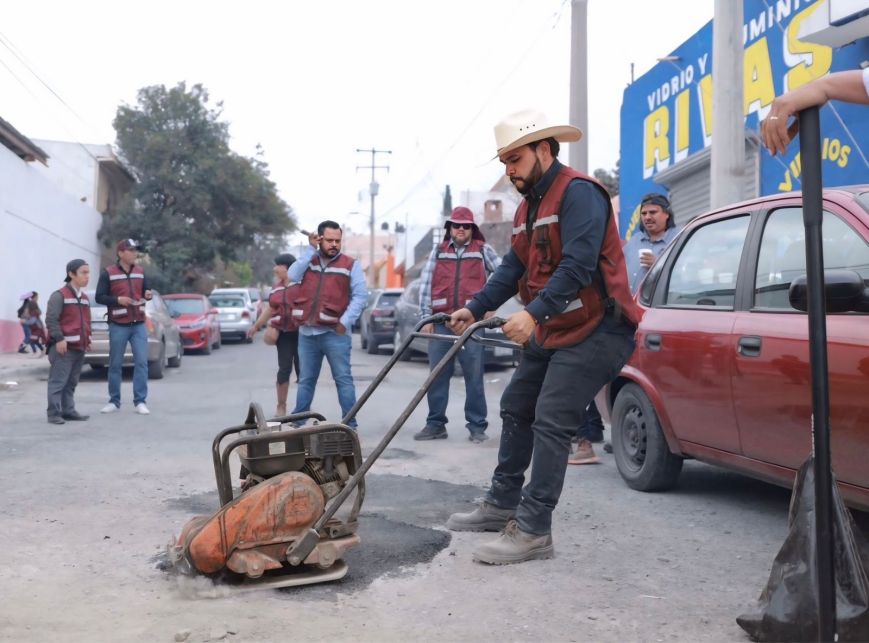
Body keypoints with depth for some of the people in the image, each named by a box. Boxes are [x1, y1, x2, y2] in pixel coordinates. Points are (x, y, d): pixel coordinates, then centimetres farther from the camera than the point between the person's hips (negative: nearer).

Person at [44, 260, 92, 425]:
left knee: (71, 382, 12)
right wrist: (58, 339, -20)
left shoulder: (84, 298, 18)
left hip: (79, 347, 8)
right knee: (58, 381, -7)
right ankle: (54, 414, -4)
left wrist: (87, 338, 15)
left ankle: (68, 411, 18)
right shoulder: (59, 295, -9)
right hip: (63, 347, -8)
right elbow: (51, 319, -15)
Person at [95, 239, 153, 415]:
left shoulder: (140, 271, 9)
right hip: (118, 326, -3)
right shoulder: (108, 272, -4)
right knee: (115, 364, 6)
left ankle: (140, 402, 0)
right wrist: (117, 300, -20)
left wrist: (148, 295, -6)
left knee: (141, 362, -4)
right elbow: (100, 297, -5)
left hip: (139, 324, 3)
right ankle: (114, 402, 16)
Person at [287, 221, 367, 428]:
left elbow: (360, 296, -5)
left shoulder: (350, 265, 1)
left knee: (343, 379, 0)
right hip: (307, 333, 4)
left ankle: (350, 422, 4)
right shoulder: (309, 261, 12)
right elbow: (292, 276, -8)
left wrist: (345, 322, -14)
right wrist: (311, 249, -7)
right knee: (306, 380, 13)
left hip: (334, 333, -3)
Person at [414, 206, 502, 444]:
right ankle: (435, 424, 11)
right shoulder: (438, 251, 13)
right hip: (440, 322, 2)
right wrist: (426, 317, 0)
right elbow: (425, 285, 8)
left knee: (474, 375, -2)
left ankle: (477, 426, 4)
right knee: (437, 375, 4)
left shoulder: (483, 250, 8)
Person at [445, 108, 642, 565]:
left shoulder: (578, 193, -16)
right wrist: (475, 308, 0)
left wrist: (533, 313, -35)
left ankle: (533, 530, -8)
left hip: (594, 330, -10)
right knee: (516, 408, 15)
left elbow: (578, 266, -27)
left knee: (551, 423, -14)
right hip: (551, 332, 10)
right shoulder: (528, 206, 16)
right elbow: (513, 268, 12)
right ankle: (502, 505, 28)